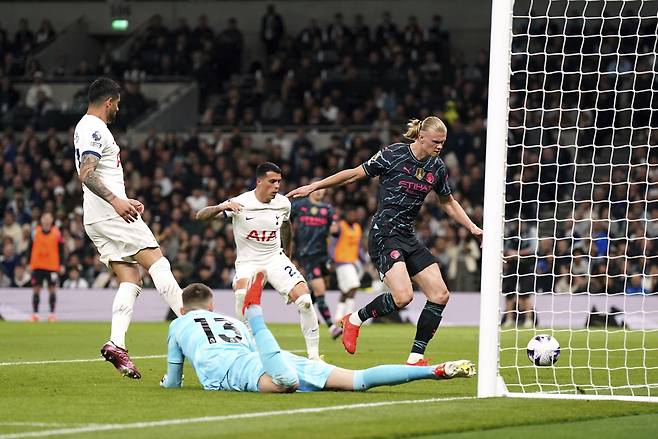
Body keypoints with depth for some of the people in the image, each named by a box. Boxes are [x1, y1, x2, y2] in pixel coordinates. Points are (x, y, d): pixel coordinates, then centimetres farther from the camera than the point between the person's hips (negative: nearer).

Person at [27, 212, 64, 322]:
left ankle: (52, 313, 5)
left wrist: (61, 265, -1)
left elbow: (61, 250, 4)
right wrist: (29, 263, 2)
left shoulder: (56, 233, 2)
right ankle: (35, 314, 5)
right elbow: (30, 248, 8)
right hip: (37, 266, 1)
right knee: (36, 289, 0)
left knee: (52, 289, 0)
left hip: (52, 266, -1)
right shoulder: (35, 232, 4)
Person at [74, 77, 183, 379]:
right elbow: (86, 174, -23)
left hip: (98, 218, 10)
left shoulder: (87, 128, 23)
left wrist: (124, 201, 35)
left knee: (130, 280, 3)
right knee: (157, 263, -10)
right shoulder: (94, 129, -10)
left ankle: (116, 343, -9)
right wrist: (115, 200, -33)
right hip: (110, 214, -10)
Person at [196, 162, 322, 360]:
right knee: (243, 292, -35)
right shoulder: (240, 203, -17)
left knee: (304, 299, -16)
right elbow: (200, 216, -22)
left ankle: (313, 354, -4)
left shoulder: (283, 203, -4)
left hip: (275, 258, 3)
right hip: (248, 261, -3)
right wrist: (222, 207, -41)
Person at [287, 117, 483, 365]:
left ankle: (415, 358, 2)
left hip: (407, 237, 7)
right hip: (384, 235, -7)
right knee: (403, 296, -24)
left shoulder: (437, 167, 7)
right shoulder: (393, 155, -11)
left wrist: (472, 228, 14)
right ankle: (355, 320, 2)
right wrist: (314, 186, -1)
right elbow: (354, 175, -3)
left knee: (440, 295, -3)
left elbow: (448, 202, 23)